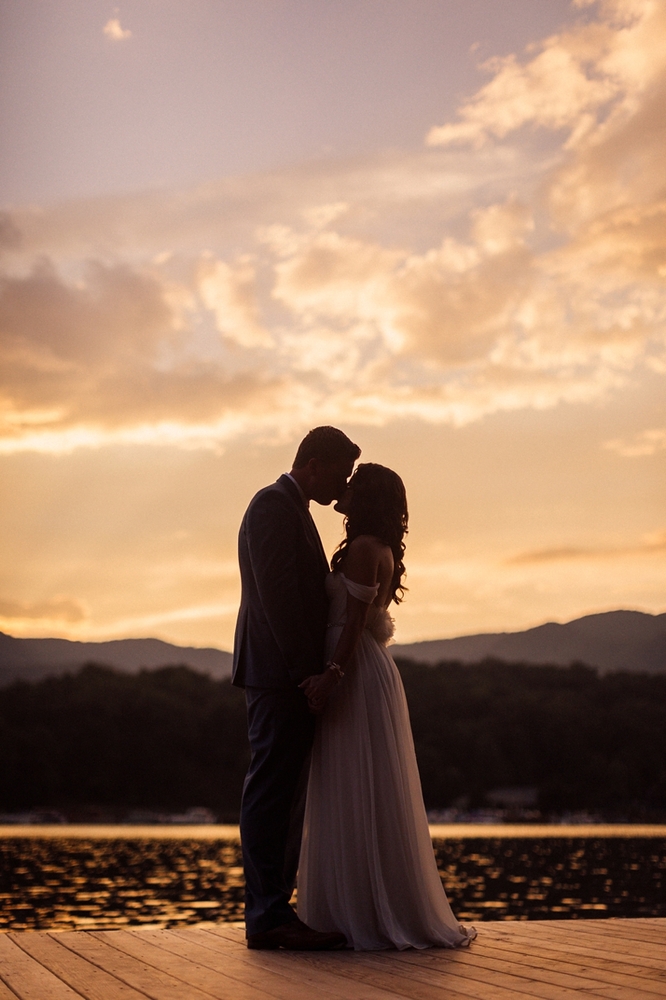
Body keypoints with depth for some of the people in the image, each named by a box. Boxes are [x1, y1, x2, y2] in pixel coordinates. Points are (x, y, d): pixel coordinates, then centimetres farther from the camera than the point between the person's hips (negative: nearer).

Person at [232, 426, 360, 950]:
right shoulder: (273, 505, -9)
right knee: (273, 794, -9)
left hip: (294, 676, 10)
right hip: (281, 673, -10)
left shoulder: (292, 509, 23)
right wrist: (306, 670, -18)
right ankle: (269, 917, -7)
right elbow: (276, 594, -18)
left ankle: (271, 912, 14)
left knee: (284, 797, 10)